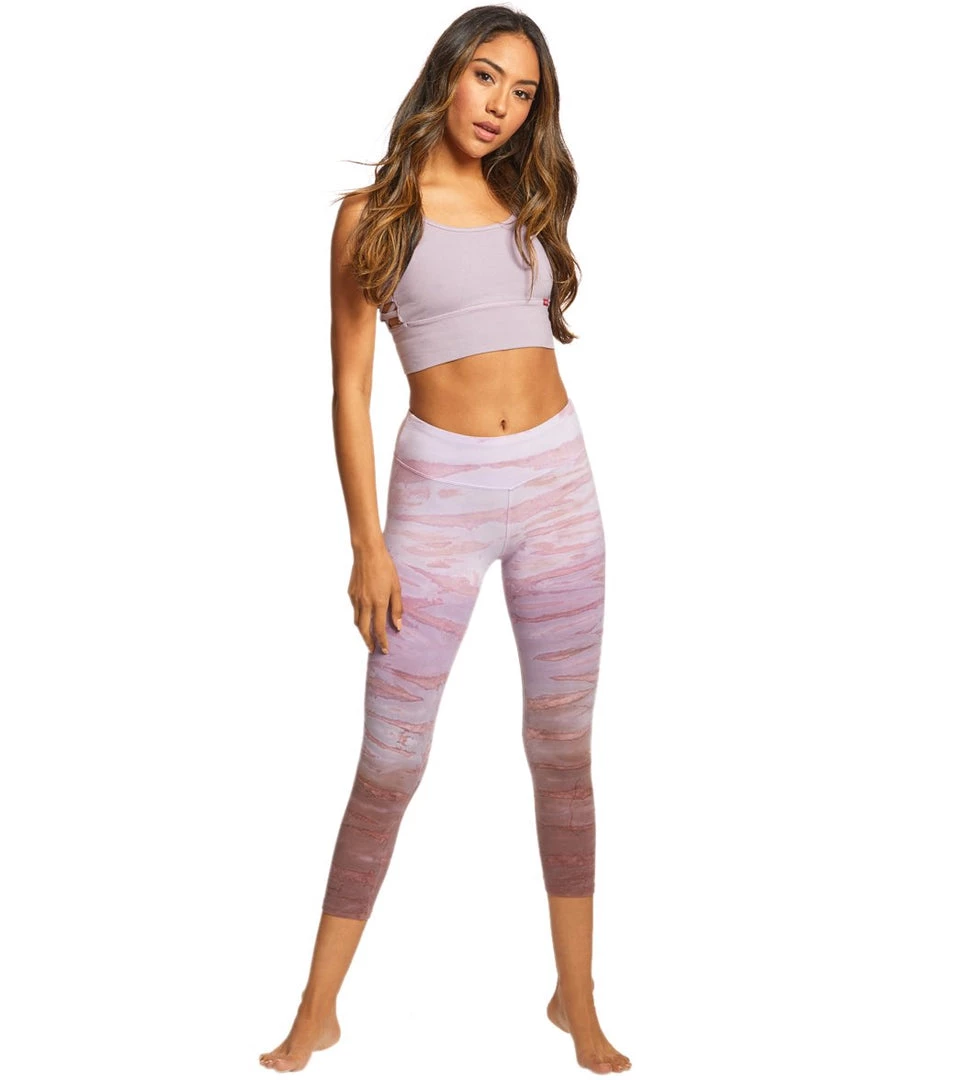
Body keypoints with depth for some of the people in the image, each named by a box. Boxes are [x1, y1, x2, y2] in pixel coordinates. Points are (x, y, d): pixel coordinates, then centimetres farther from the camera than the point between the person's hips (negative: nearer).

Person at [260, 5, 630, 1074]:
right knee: (390, 762, -2)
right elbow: (349, 387, -2)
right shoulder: (372, 213, 0)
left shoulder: (525, 204, 12)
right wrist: (368, 545, -9)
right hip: (439, 487, -3)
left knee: (562, 747, 8)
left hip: (557, 478, 4)